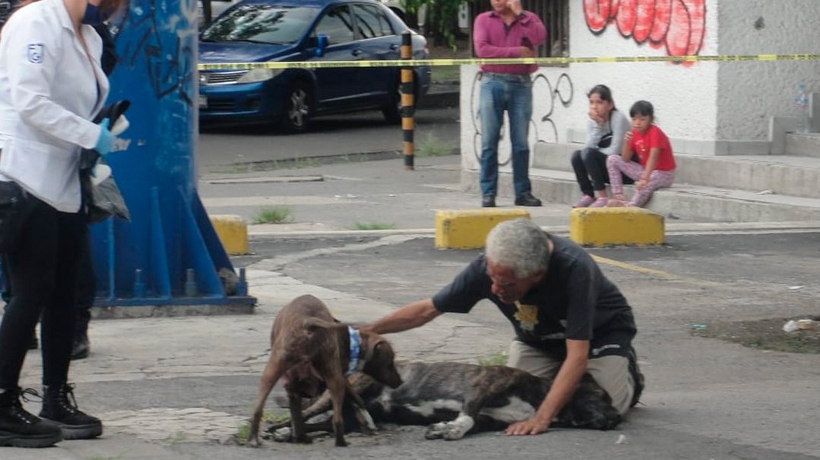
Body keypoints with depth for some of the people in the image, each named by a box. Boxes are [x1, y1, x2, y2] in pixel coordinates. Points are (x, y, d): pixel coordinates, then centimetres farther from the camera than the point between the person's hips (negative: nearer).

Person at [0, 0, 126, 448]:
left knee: (63, 294, 12)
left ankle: (57, 399, 21)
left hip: (65, 185, 9)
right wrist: (91, 134, -18)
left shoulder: (89, 38, 13)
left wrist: (104, 130, 5)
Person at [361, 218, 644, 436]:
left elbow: (577, 356, -42)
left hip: (599, 333, -3)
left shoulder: (574, 269, -41)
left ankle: (628, 370, 13)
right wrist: (367, 331, -20)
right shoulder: (489, 267, -28)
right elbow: (428, 309, -14)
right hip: (537, 338, 4)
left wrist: (541, 418, -50)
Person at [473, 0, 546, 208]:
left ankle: (523, 192, 8)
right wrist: (517, 52, -8)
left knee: (521, 142, 3)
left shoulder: (528, 19, 9)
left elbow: (540, 37, -12)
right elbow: (482, 49, -8)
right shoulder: (483, 20, 7)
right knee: (489, 142, -2)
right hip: (492, 83, -1)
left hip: (520, 84, 1)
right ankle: (488, 193, 0)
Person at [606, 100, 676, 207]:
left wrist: (644, 178, -45)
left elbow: (653, 157, -33)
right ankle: (618, 196, -11)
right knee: (612, 160, -1)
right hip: (645, 170, 8)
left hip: (663, 174, -8)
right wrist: (626, 142, -18)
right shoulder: (634, 133, 1)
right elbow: (625, 159, 1)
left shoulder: (655, 133, -20)